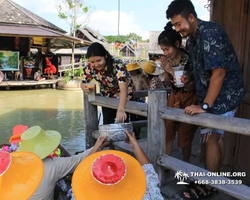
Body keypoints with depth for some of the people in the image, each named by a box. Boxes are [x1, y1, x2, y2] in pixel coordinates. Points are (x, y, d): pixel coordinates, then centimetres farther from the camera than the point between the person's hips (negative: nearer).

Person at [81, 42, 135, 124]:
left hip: (125, 97, -3)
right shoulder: (90, 67, -19)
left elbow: (123, 89, -45)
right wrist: (85, 87, -31)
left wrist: (121, 110, -61)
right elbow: (83, 83, -5)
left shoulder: (118, 65, -34)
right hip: (107, 98, 4)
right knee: (107, 124, 2)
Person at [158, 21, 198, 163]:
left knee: (185, 135, 4)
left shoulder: (190, 59, -19)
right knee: (167, 129, 1)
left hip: (189, 100, -5)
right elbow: (169, 84, 7)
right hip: (174, 98, 5)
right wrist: (166, 71, -13)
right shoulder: (168, 59, -3)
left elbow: (190, 86, -19)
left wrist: (172, 71, -26)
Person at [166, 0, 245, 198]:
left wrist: (205, 105, -25)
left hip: (225, 93, -9)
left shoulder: (209, 32, -21)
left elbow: (219, 72, -26)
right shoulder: (192, 38, 7)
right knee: (216, 136, 15)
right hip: (214, 93, 9)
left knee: (211, 137, -5)